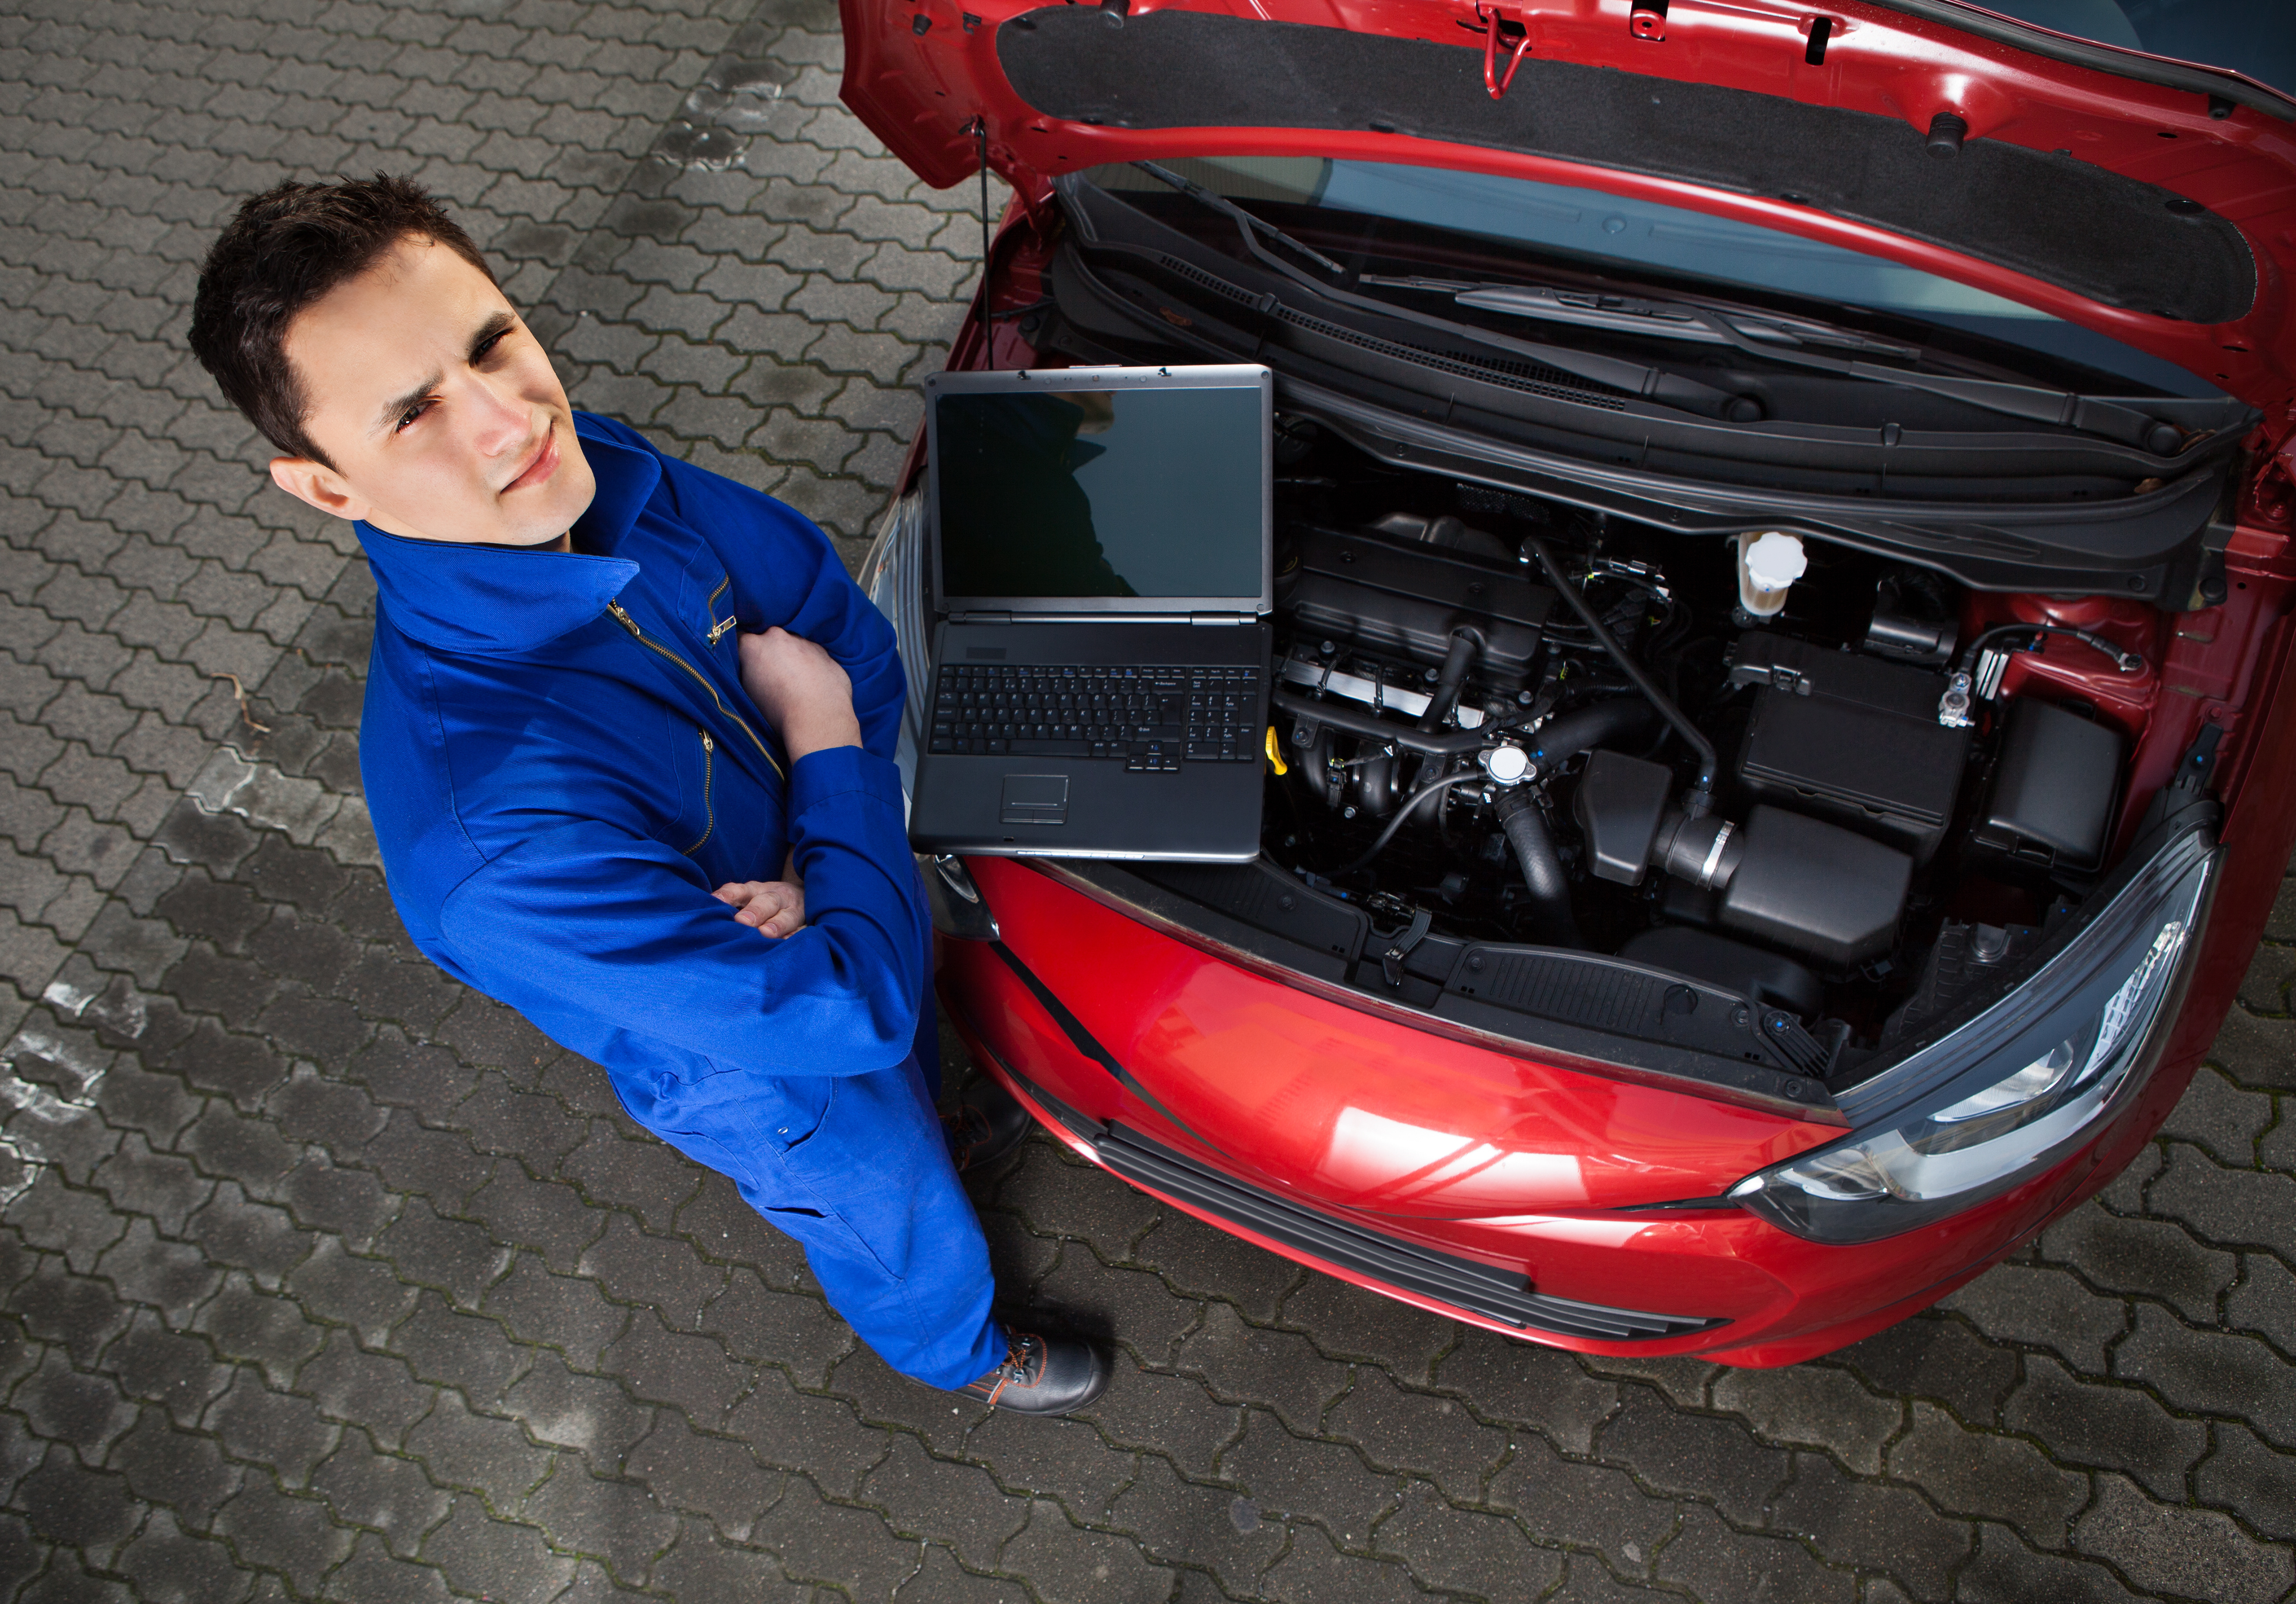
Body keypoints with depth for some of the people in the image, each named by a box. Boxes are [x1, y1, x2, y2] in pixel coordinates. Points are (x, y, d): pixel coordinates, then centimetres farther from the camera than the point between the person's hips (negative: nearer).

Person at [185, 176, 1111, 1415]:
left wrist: (820, 873, -23)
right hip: (772, 1077, -5)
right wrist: (829, 751, -28)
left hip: (816, 908, 5)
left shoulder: (596, 477, -24)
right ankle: (961, 1355, 62)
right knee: (906, 1230, 28)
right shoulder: (489, 839, -46)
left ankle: (934, 1117, 74)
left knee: (918, 1082, 38)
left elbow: (846, 628, -9)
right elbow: (848, 1014, -38)